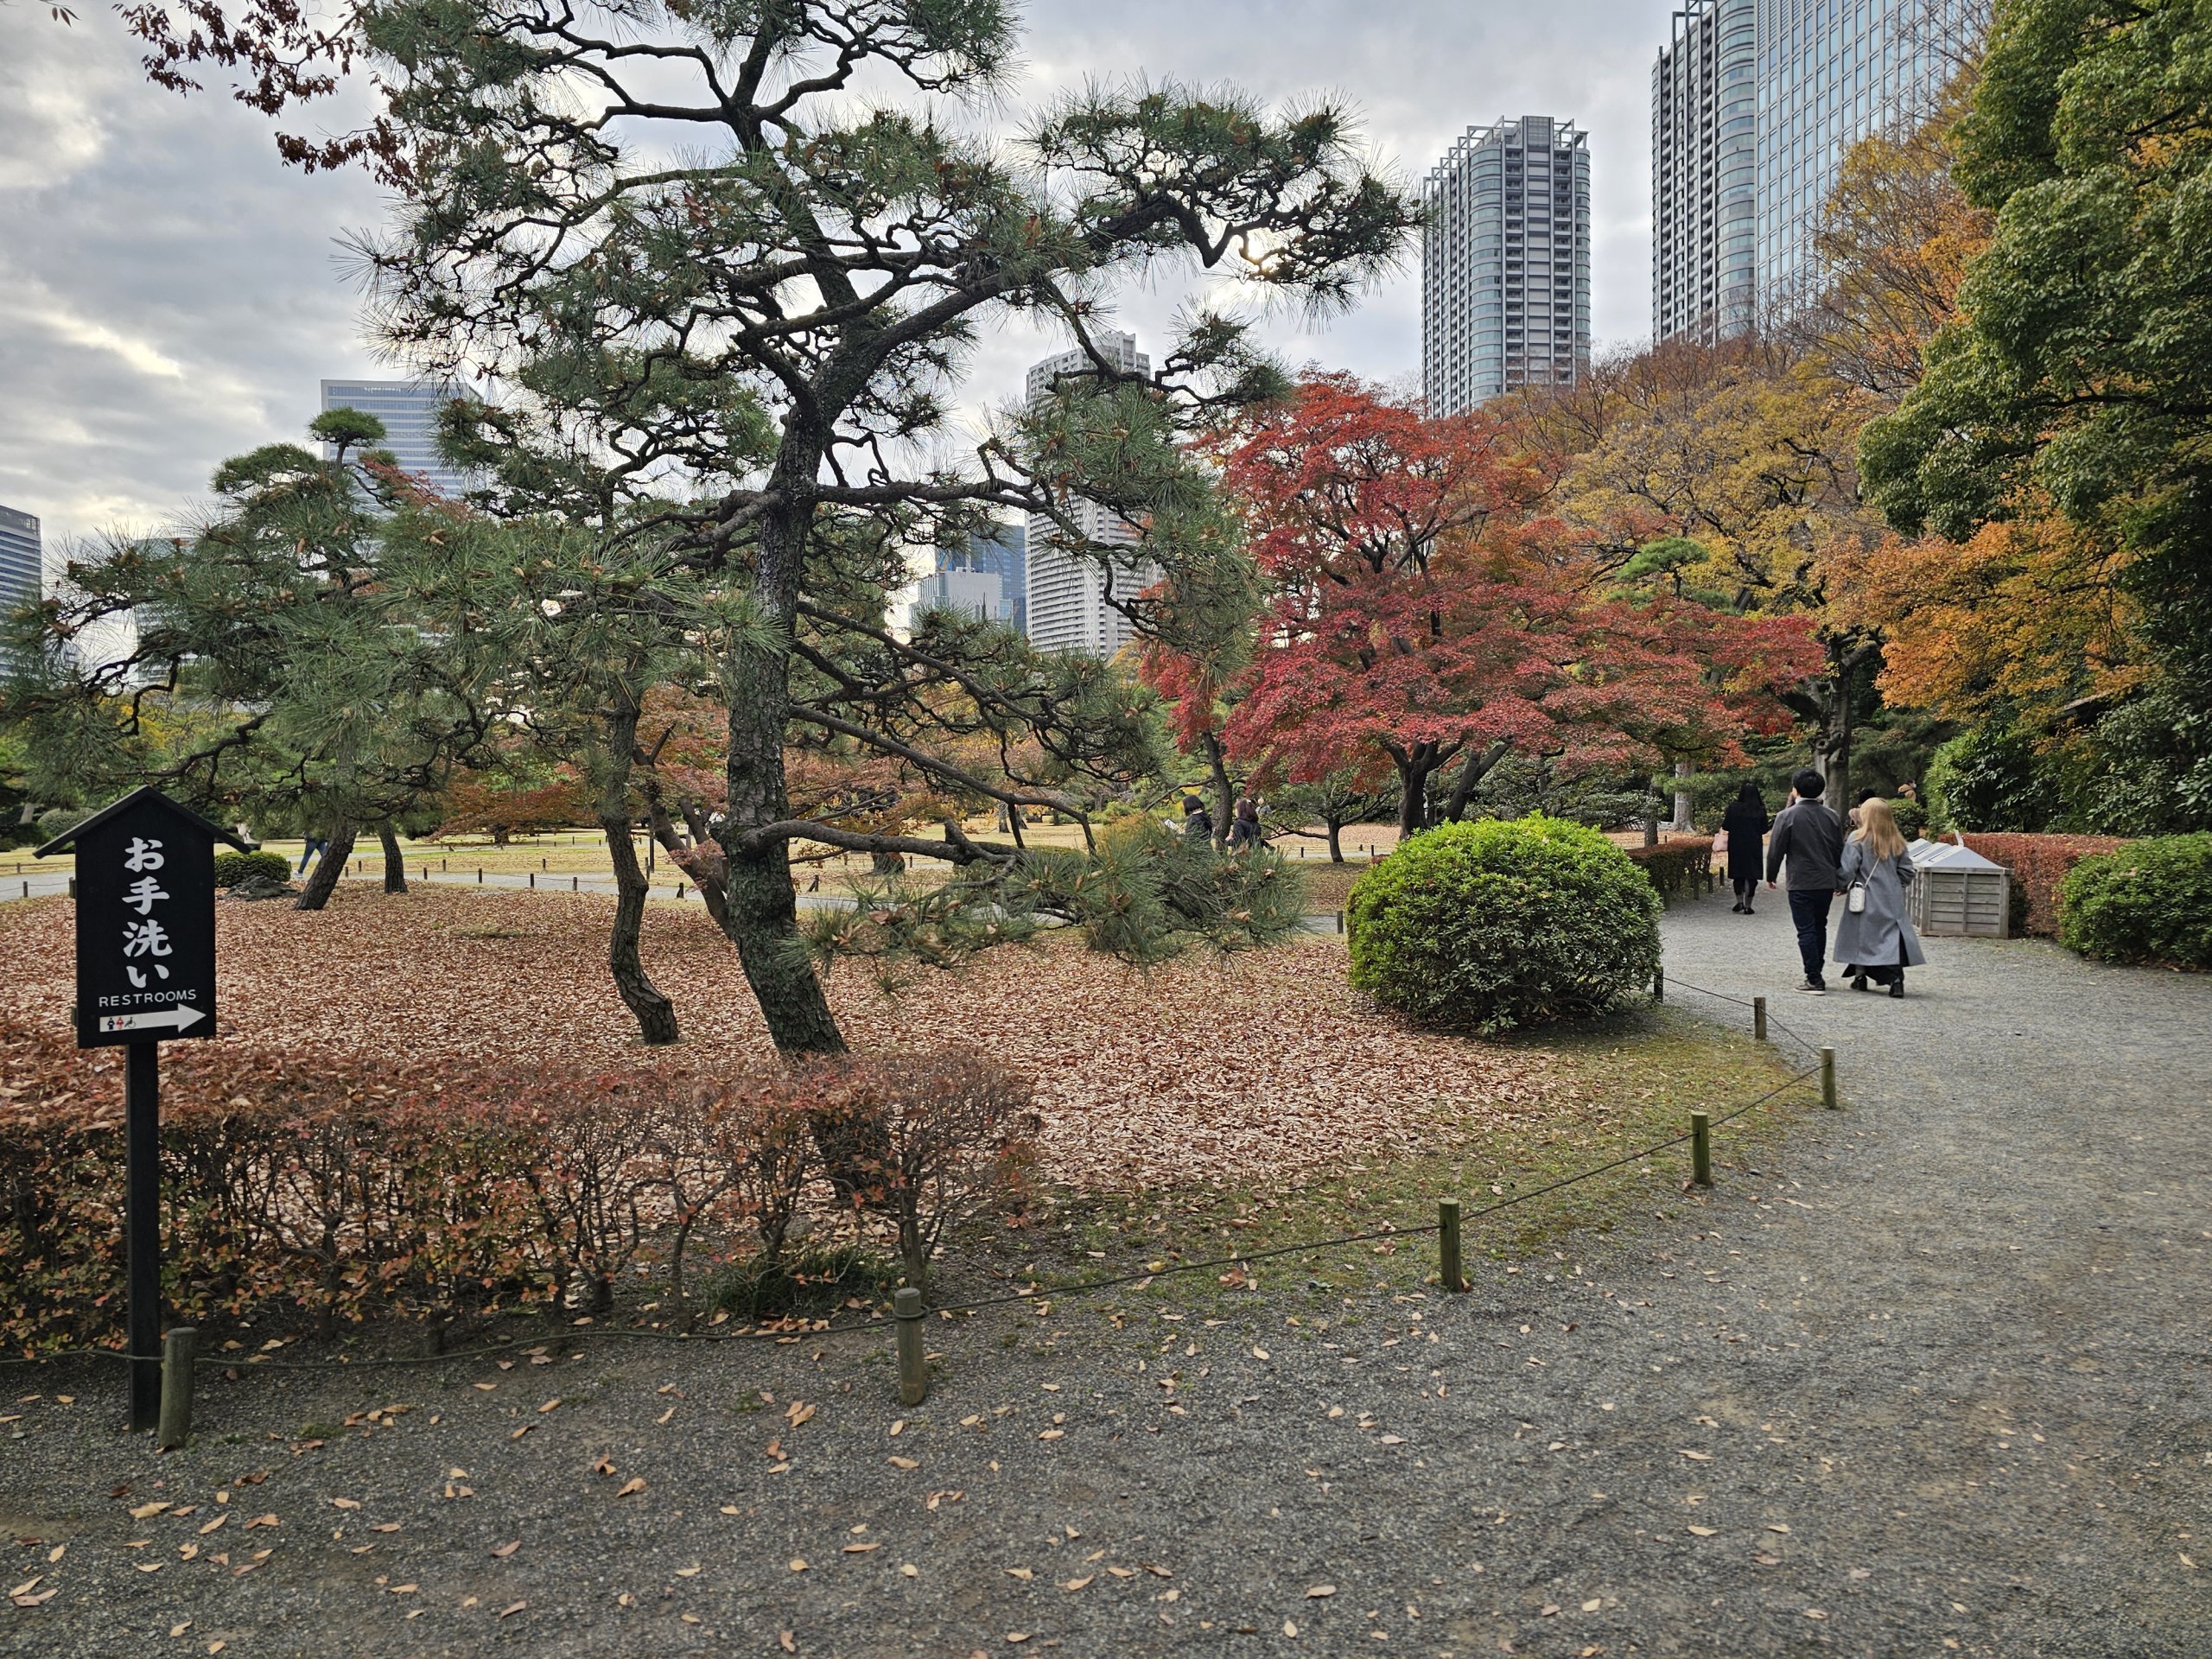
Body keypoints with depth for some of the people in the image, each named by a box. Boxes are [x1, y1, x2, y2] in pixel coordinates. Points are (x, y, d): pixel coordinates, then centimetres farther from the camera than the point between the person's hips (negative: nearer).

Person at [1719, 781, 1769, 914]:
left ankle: (1739, 902, 3)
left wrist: (1723, 819, 16)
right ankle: (1747, 906, 7)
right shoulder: (1760, 810, -6)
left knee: (1737, 874, 12)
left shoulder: (1733, 807, -10)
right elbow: (1764, 830, 4)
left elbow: (1726, 827, -5)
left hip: (1736, 846, 0)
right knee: (1751, 875, 6)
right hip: (1754, 846, 0)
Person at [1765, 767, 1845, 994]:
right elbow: (1840, 850, 14)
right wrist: (1838, 880, 24)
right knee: (1819, 927, 18)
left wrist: (1771, 876, 7)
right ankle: (1817, 973, 25)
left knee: (1806, 931, -3)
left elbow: (1776, 849, -7)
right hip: (1827, 882, 5)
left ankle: (1814, 980, -4)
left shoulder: (1788, 815, -9)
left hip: (1800, 883, -5)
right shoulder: (1832, 816, 7)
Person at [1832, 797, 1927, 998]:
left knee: (1861, 937, 9)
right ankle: (1896, 979, -10)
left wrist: (1841, 887, 4)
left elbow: (1846, 870, -13)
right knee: (1892, 937, 2)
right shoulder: (1897, 841, 5)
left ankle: (1860, 976, 14)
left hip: (1865, 900, -3)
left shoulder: (1858, 839, -10)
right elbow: (1906, 872, 9)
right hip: (1892, 900, 3)